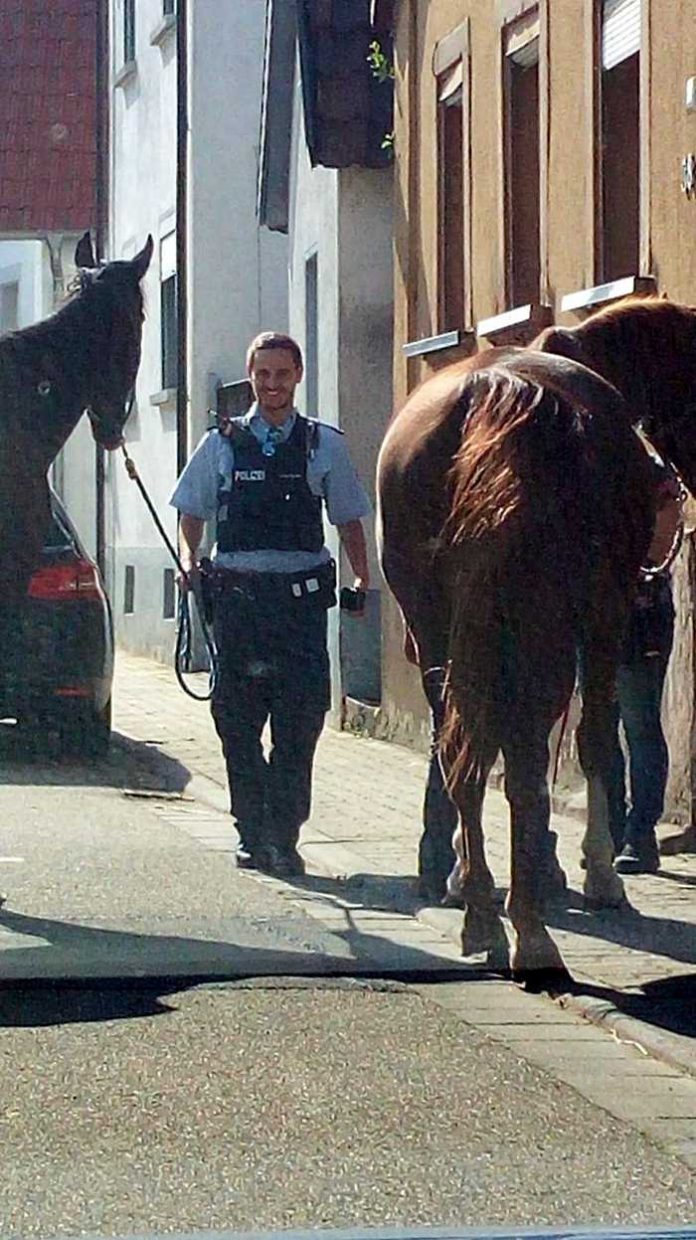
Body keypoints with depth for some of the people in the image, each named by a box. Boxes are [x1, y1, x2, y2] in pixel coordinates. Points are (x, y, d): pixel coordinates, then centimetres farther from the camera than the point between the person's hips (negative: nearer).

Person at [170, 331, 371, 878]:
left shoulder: (324, 445, 8)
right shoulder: (222, 444, 9)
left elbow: (348, 520, 12)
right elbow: (193, 513, 14)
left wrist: (362, 579, 0)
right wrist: (189, 558, -4)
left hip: (301, 593, -1)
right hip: (237, 593, 1)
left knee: (299, 721, -6)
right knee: (238, 720, 3)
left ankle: (282, 837, 0)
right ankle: (252, 833, 14)